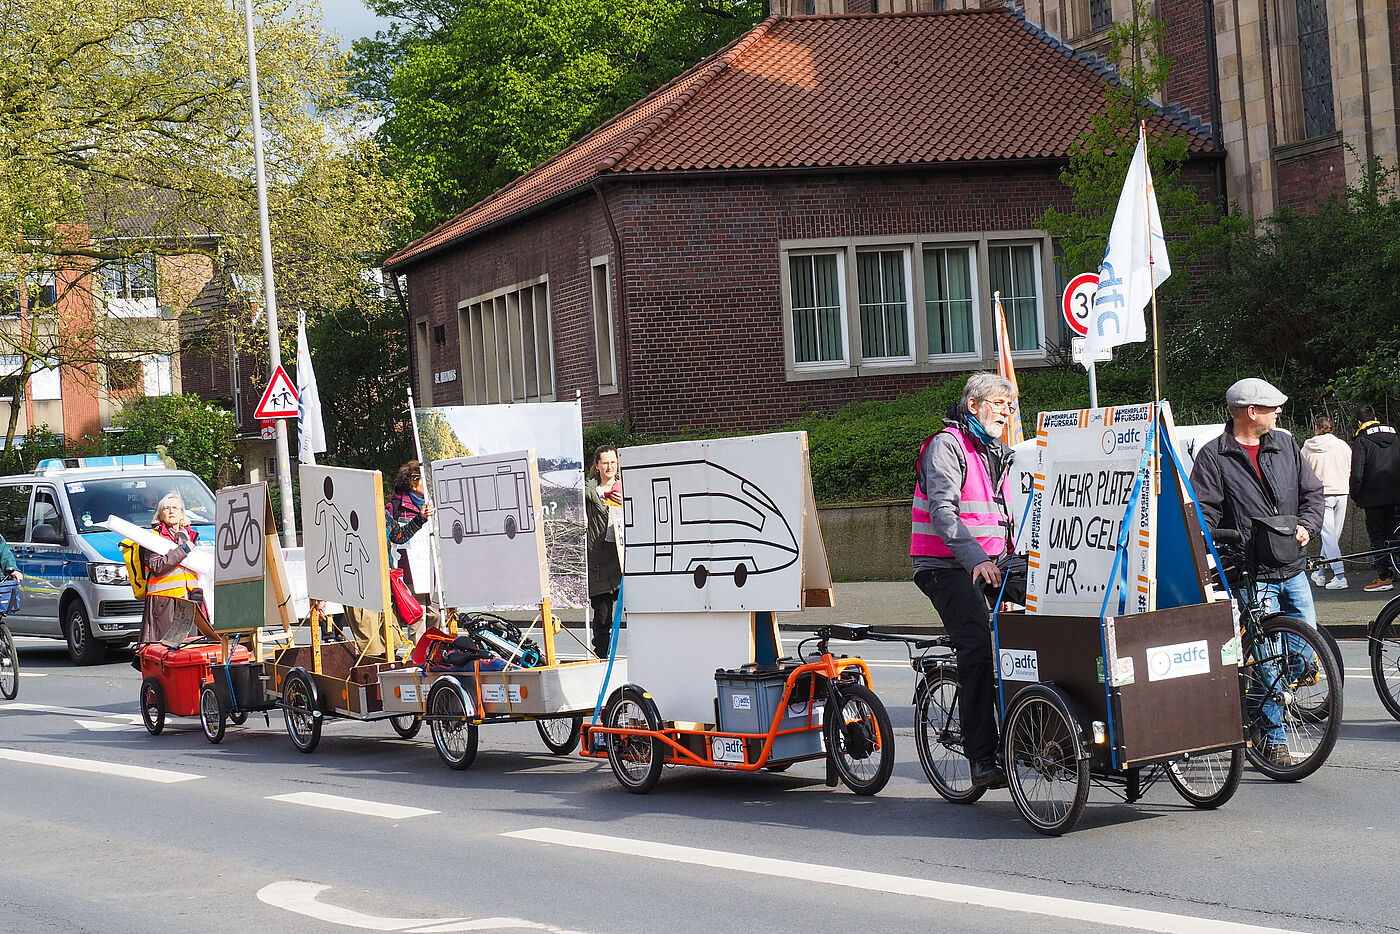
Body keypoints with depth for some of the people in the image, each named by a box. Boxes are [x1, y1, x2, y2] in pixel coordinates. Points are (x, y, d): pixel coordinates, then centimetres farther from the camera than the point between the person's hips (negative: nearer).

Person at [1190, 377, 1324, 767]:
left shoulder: (1285, 445, 13)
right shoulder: (1214, 456, -3)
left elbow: (1312, 491, 16)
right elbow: (1203, 512, -8)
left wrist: (1306, 526, -2)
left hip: (1293, 569, 5)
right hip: (1251, 575, -5)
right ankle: (1274, 738, 4)